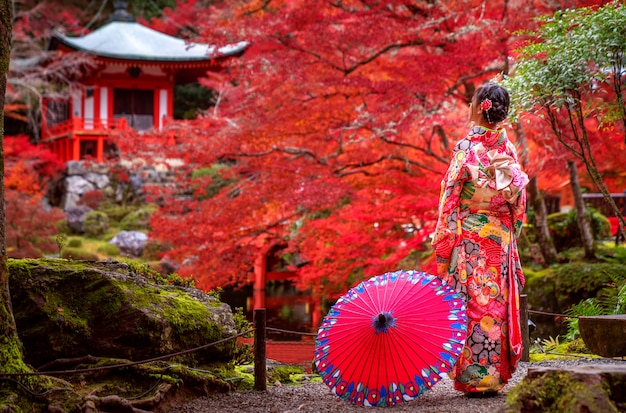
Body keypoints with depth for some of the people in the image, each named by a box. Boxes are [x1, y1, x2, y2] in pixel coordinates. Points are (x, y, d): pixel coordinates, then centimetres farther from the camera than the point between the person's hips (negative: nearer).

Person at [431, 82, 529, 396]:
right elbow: (519, 201, 9)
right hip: (501, 238, 5)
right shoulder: (508, 149, 5)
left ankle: (474, 377, -2)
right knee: (497, 303, 9)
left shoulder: (466, 148, -10)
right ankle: (497, 373, 14)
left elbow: (450, 199, -10)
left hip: (469, 239, -5)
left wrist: (442, 244, -5)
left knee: (473, 303, -2)